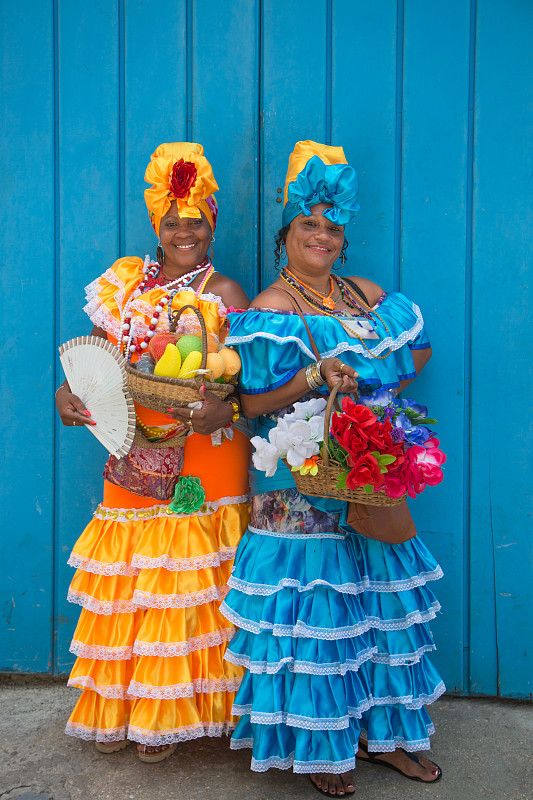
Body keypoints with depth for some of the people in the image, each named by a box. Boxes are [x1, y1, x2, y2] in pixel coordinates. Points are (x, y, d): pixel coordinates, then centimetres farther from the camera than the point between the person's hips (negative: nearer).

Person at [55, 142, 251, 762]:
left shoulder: (225, 294, -1)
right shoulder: (127, 282, 11)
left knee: (183, 589, 3)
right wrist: (71, 389, -7)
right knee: (127, 589, 9)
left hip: (203, 462, -3)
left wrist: (226, 409, -26)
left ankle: (168, 714, 20)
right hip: (135, 457, 4)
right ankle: (116, 709, 26)